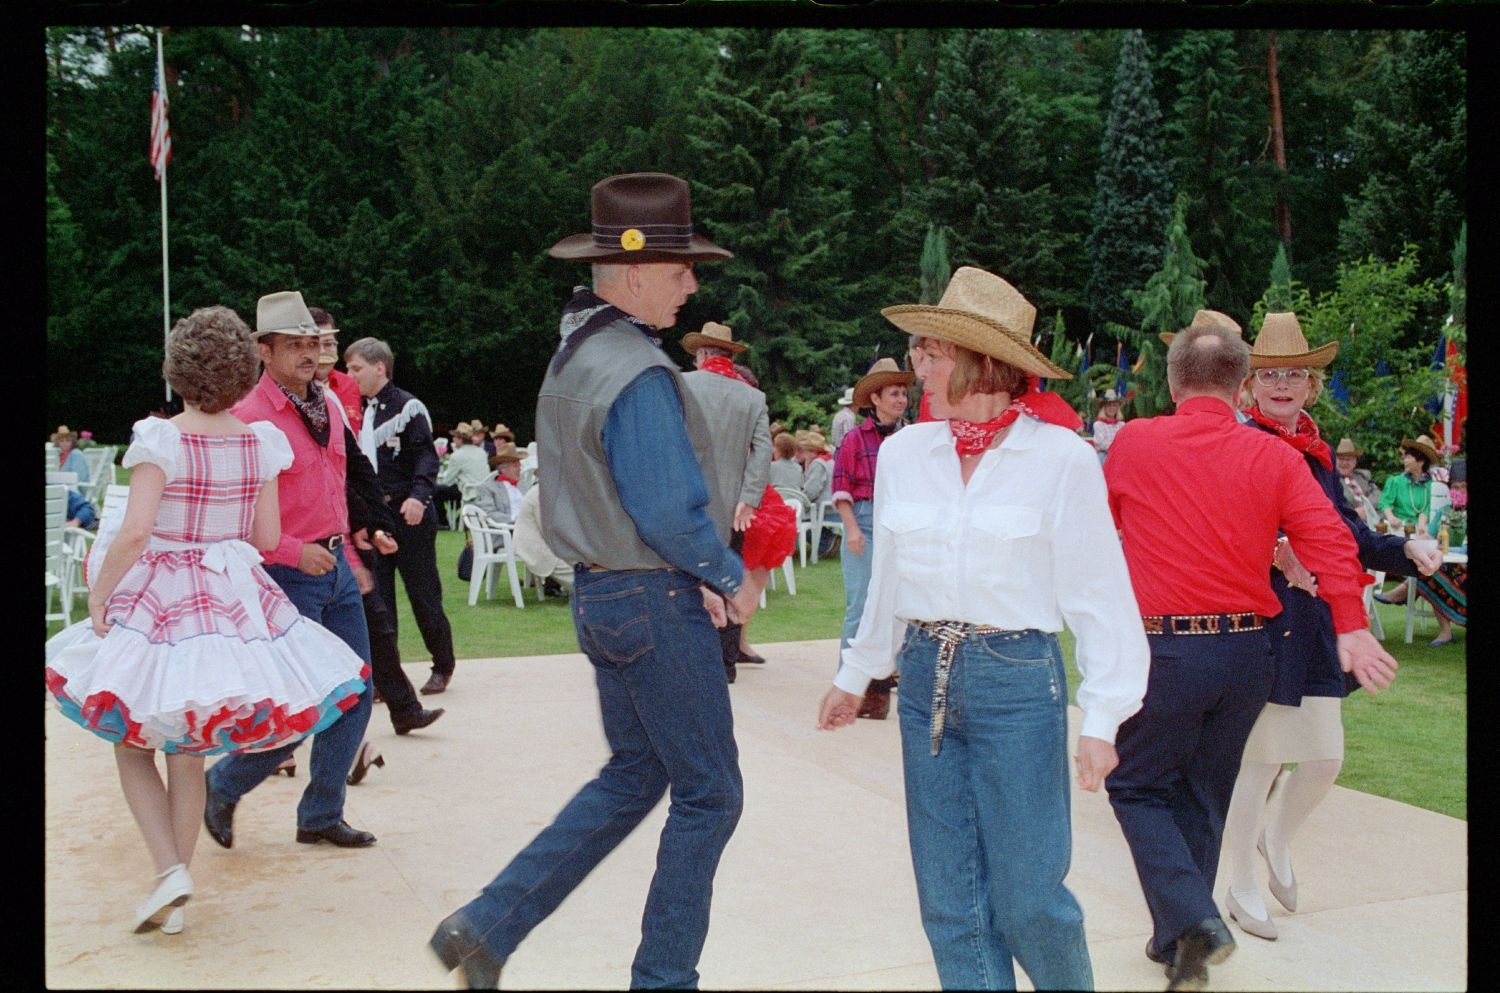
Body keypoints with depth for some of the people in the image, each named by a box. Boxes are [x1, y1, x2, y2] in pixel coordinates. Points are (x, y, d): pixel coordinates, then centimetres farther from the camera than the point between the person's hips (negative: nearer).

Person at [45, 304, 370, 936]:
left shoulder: (160, 438, -13)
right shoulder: (259, 443, 0)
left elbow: (135, 532, -21)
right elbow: (267, 538, 4)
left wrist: (99, 594, -7)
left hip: (159, 599, -4)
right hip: (236, 598, 4)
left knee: (133, 742, 13)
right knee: (188, 753, 14)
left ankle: (170, 870, -3)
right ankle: (175, 900, 20)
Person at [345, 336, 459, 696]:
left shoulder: (407, 407, -6)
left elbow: (426, 457, -12)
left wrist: (418, 496, -26)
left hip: (408, 516, -5)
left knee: (423, 593, 2)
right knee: (375, 598, 3)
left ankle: (443, 666, 19)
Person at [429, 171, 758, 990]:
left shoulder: (572, 355, 10)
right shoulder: (638, 375, -21)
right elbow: (670, 511, -23)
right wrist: (728, 576, -5)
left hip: (600, 590, 10)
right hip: (656, 602, -10)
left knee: (633, 775, 22)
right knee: (709, 794, 6)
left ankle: (488, 924, 21)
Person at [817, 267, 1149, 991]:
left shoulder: (1061, 458, -8)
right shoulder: (903, 454, 4)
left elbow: (1098, 596, -6)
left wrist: (1101, 718, -10)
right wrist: (857, 675, 21)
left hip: (1018, 682, -4)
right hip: (926, 678, 4)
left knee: (1027, 898, 2)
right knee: (949, 903, 9)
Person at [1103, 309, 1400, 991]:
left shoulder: (1133, 444, -3)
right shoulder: (1274, 457, 0)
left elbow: (1102, 525, 14)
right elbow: (1328, 537, -11)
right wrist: (1352, 627, -13)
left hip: (1164, 648, -3)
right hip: (1246, 653, 3)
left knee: (1137, 787, 13)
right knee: (1203, 798, 17)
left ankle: (1192, 922, -6)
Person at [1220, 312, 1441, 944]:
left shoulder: (1319, 452, 13)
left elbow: (1345, 533, 16)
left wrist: (1405, 550, 2)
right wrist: (1277, 554, -31)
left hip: (1312, 625, 7)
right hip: (1255, 623, -6)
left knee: (1326, 757, 9)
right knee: (1261, 757, 1)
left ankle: (1277, 838, 39)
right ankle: (1242, 889, 19)